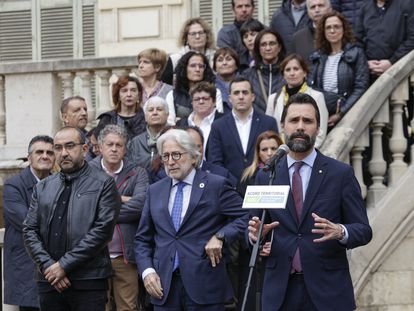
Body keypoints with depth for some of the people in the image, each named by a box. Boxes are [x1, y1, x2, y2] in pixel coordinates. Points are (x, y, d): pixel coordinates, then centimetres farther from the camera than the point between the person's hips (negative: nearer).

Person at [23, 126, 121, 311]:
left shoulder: (103, 184, 1)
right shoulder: (42, 188, 15)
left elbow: (103, 230, -9)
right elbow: (30, 231, 9)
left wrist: (64, 265, -11)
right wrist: (48, 266, -7)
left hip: (89, 282, -4)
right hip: (49, 281, 4)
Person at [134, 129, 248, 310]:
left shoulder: (216, 185, 1)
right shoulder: (155, 191, 13)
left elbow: (246, 216, -2)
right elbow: (143, 239, 14)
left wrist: (220, 236, -15)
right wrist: (147, 271, 0)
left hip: (204, 286, -3)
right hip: (163, 285, 4)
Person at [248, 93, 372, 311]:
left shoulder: (341, 173, 0)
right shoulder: (266, 176, 8)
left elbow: (363, 230, -1)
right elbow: (256, 226, 10)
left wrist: (340, 232, -22)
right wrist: (256, 234, -13)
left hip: (327, 290, -2)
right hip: (279, 291, 2)